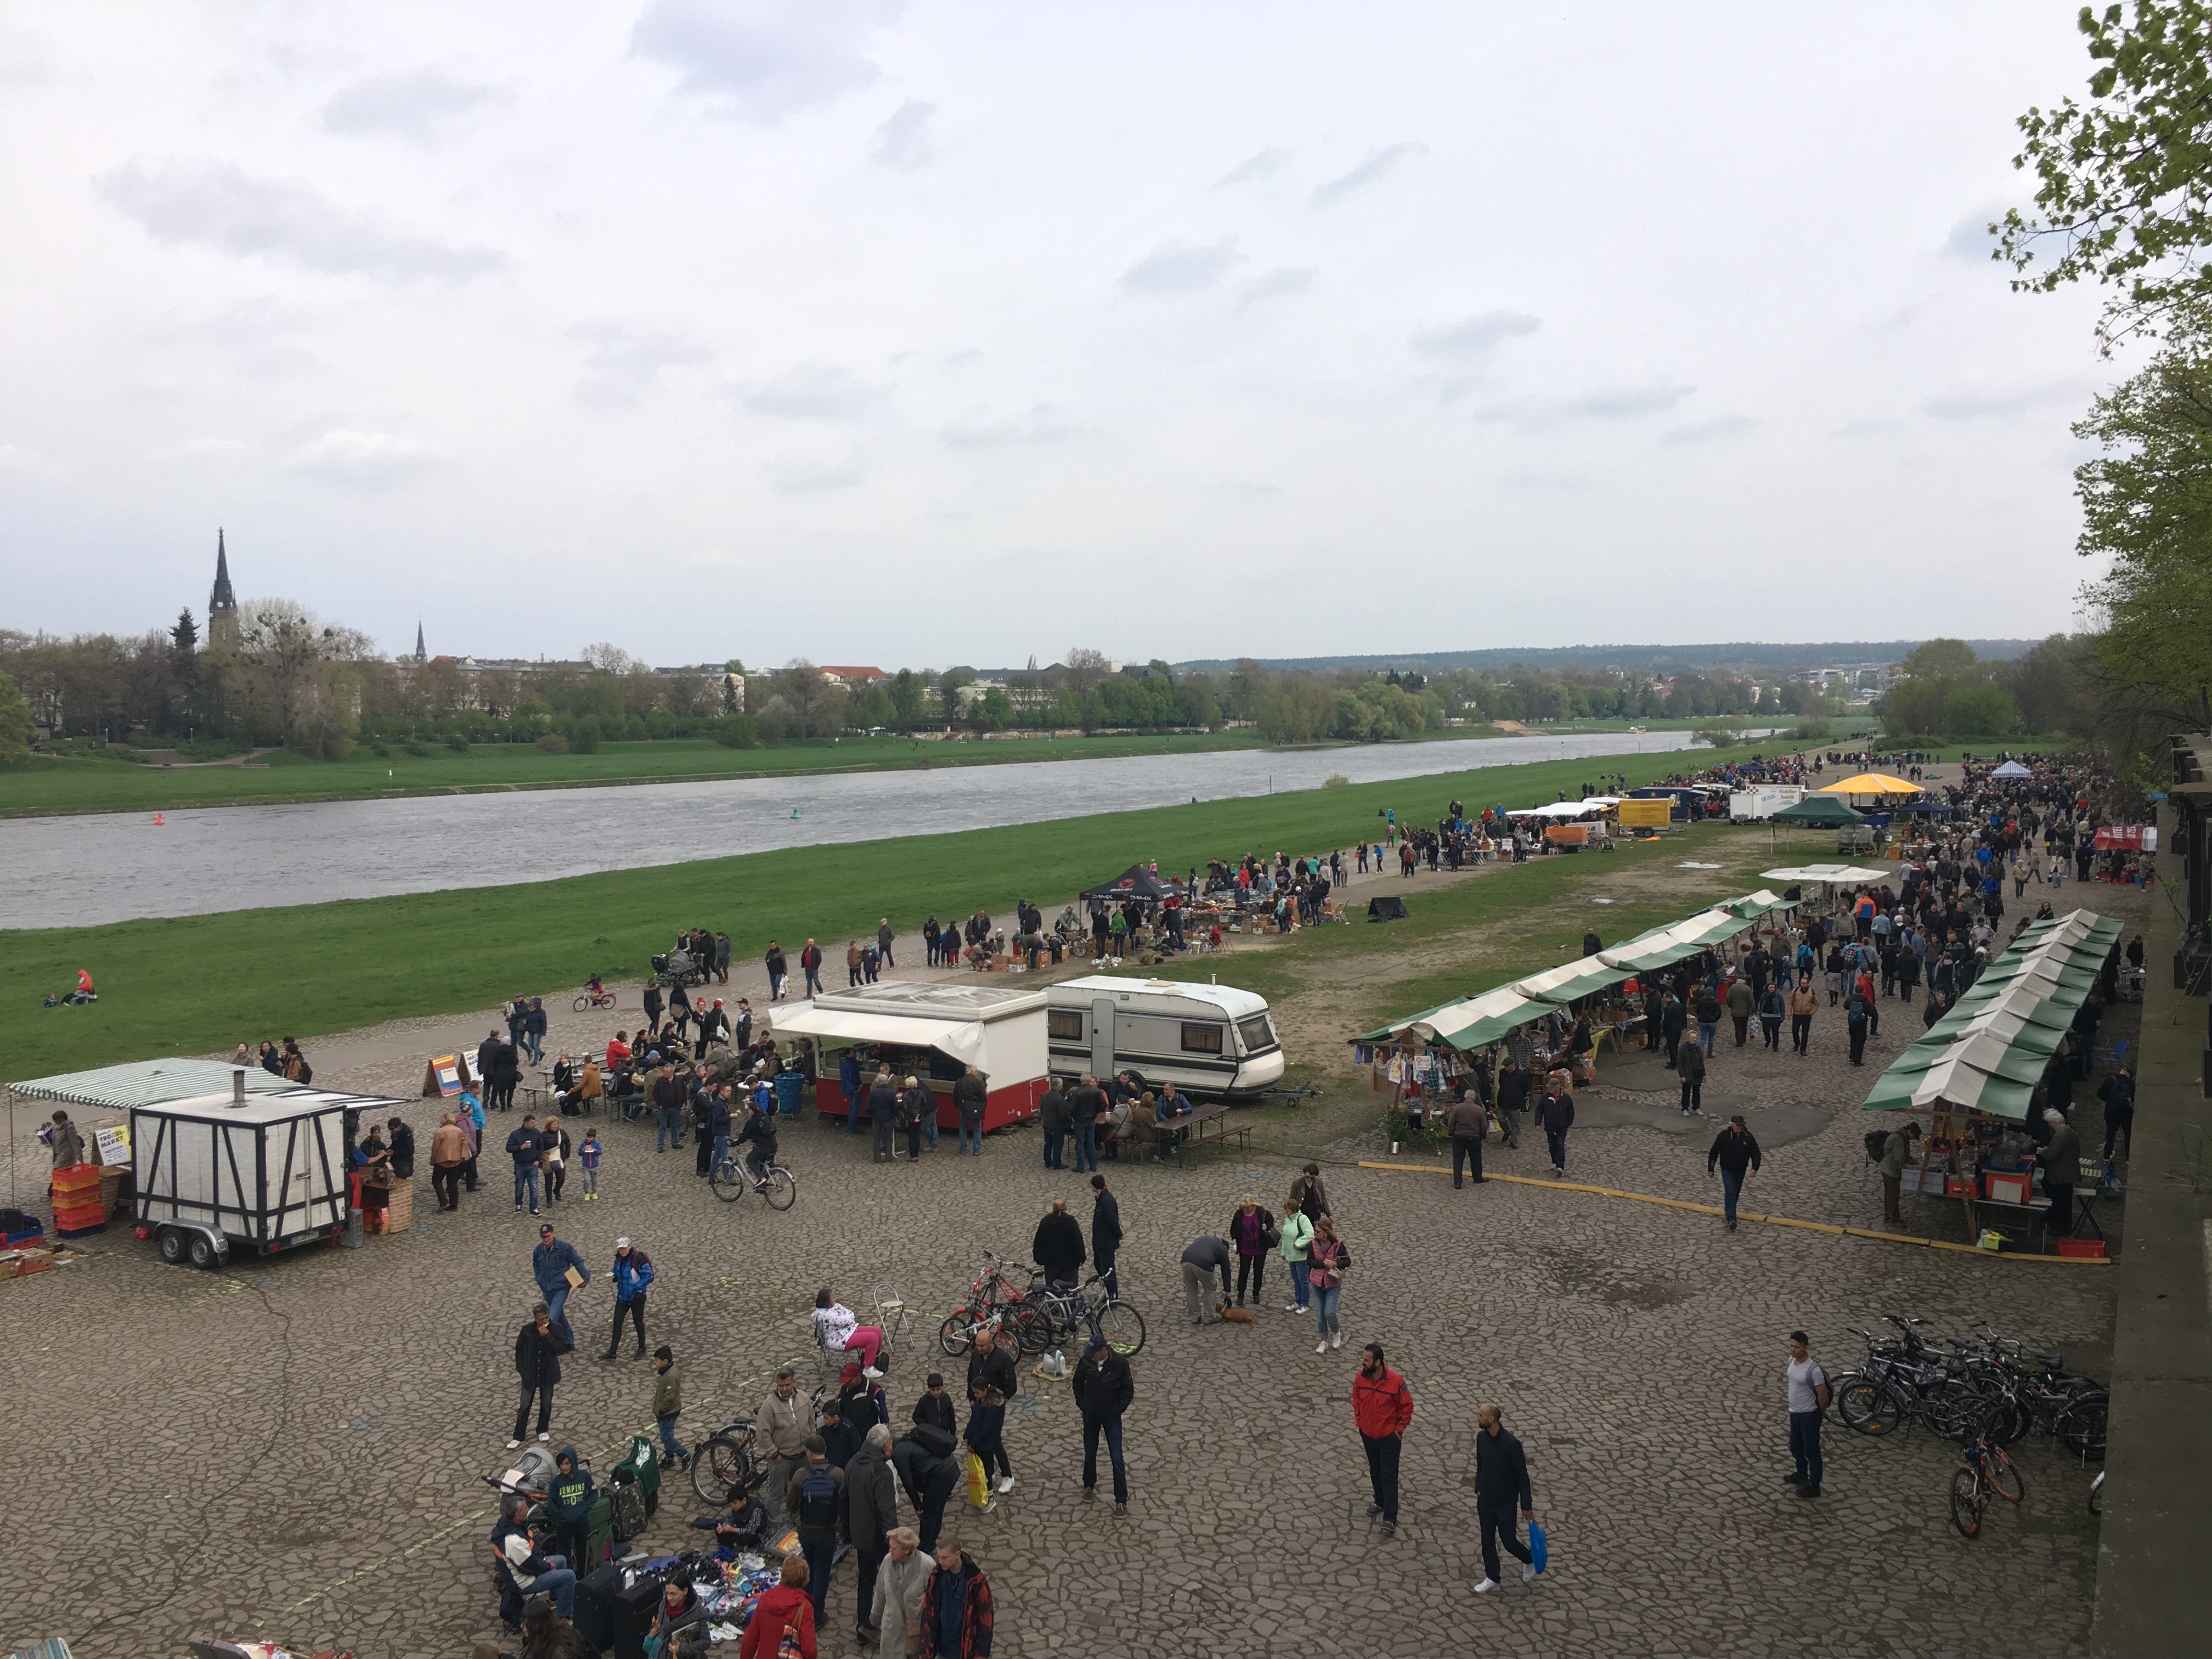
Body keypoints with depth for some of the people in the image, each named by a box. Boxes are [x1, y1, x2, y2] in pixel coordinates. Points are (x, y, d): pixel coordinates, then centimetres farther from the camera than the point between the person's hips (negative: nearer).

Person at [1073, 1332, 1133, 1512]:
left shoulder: (1120, 1363, -18)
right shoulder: (1087, 1361, -11)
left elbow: (1128, 1390, -8)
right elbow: (1078, 1383, 7)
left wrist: (1117, 1410, -11)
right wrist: (1082, 1404, 1)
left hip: (1111, 1416, -3)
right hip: (1090, 1416, 3)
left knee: (1117, 1459, -3)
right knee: (1090, 1453, 17)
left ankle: (1121, 1500, 5)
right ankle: (1089, 1485, 41)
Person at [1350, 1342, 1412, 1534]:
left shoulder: (1395, 1381, -24)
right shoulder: (1360, 1377, -12)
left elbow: (1407, 1406, -11)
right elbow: (1356, 1400, 7)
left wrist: (1399, 1428, -9)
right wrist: (1359, 1421, 5)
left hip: (1389, 1437, -4)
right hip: (1367, 1434, 4)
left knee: (1389, 1475, -2)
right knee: (1375, 1471, 20)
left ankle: (1390, 1518, 2)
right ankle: (1380, 1502, 40)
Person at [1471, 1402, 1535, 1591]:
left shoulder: (1511, 1444, -24)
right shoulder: (1481, 1438, -4)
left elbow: (1523, 1476, -16)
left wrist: (1527, 1506, -12)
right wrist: (1478, 1488, 15)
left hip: (1505, 1503, -6)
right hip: (1485, 1501, 6)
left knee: (1509, 1541, 6)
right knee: (1487, 1541, 11)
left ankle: (1530, 1561, 35)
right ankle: (1492, 1579, 26)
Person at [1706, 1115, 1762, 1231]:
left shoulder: (1749, 1137, -6)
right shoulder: (1723, 1136, -13)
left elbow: (1756, 1154, -1)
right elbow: (1713, 1152, -6)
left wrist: (1754, 1168, -17)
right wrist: (1710, 1169, -4)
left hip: (1741, 1170, 4)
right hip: (1727, 1170, -3)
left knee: (1736, 1193, 16)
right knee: (1730, 1192, -15)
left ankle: (1728, 1211, 40)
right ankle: (1731, 1219, -20)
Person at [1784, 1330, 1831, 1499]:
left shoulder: (1814, 1370, -28)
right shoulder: (1792, 1360, -4)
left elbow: (1823, 1396, -19)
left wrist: (1817, 1413, -3)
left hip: (1809, 1415, -8)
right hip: (1795, 1412, 8)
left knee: (1811, 1450, 9)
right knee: (1795, 1447, 24)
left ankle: (1814, 1486, 24)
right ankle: (1802, 1475, 46)